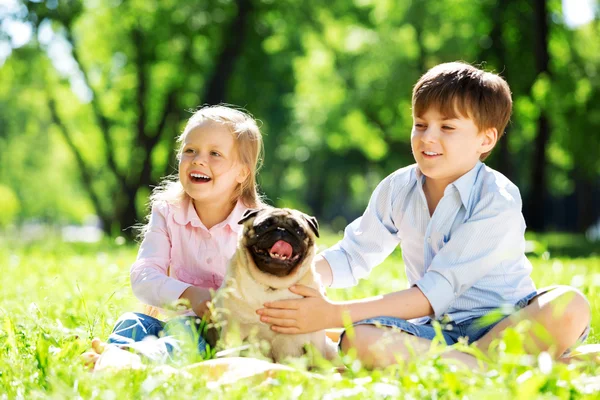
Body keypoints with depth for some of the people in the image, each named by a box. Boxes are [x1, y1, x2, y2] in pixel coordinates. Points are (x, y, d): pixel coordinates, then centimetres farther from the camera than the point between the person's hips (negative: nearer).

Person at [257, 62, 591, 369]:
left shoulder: (498, 201, -16)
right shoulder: (398, 189, 3)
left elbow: (436, 292, -23)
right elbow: (350, 257, 13)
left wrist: (333, 314, -28)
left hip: (506, 325, -3)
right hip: (437, 329, 3)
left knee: (570, 306, -35)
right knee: (359, 339, -29)